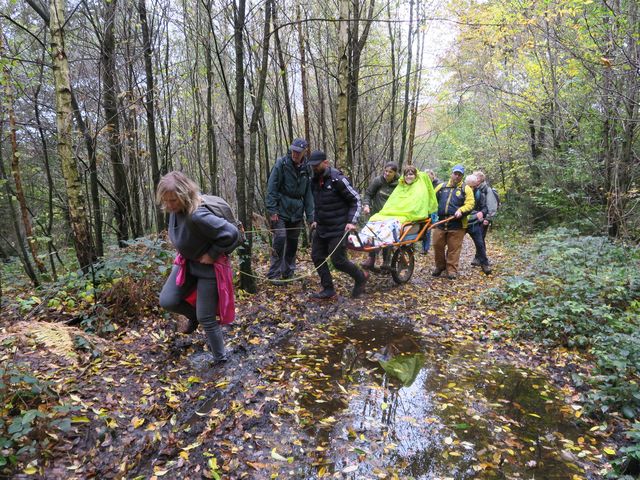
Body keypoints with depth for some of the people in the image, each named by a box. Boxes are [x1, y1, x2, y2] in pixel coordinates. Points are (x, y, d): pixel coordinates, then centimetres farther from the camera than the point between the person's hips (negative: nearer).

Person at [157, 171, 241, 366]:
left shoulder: (198, 216, -36)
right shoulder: (175, 209, -9)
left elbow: (231, 234, -36)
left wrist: (213, 254, -24)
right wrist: (184, 254, 11)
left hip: (207, 268, -8)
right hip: (187, 263, 8)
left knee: (205, 318, 2)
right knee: (167, 301, 3)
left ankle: (220, 357, 25)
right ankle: (194, 315, 35)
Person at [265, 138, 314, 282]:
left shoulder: (306, 170, 7)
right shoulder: (281, 164, -6)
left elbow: (308, 194, 10)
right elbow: (271, 188, -9)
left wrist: (310, 216, 5)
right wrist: (272, 210, -14)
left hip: (296, 213, 5)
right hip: (280, 211, -5)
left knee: (293, 243, 9)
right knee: (280, 238, -14)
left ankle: (288, 273, 23)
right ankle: (274, 274, -5)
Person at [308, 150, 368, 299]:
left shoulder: (337, 179, -16)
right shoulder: (315, 180, 7)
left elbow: (356, 200, -12)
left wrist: (351, 222, -19)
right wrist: (315, 220, 14)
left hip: (338, 228, -8)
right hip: (321, 228, 8)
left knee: (338, 260, -5)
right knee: (317, 256, 5)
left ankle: (360, 277, 21)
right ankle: (328, 290, 15)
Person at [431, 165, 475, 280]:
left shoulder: (466, 188, 5)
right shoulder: (441, 186, 14)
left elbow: (470, 204, -5)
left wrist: (461, 210, -22)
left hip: (457, 224, -3)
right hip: (440, 223, 3)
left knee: (454, 248, 0)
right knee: (437, 245, 6)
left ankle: (452, 270, 10)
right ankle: (440, 267, 23)